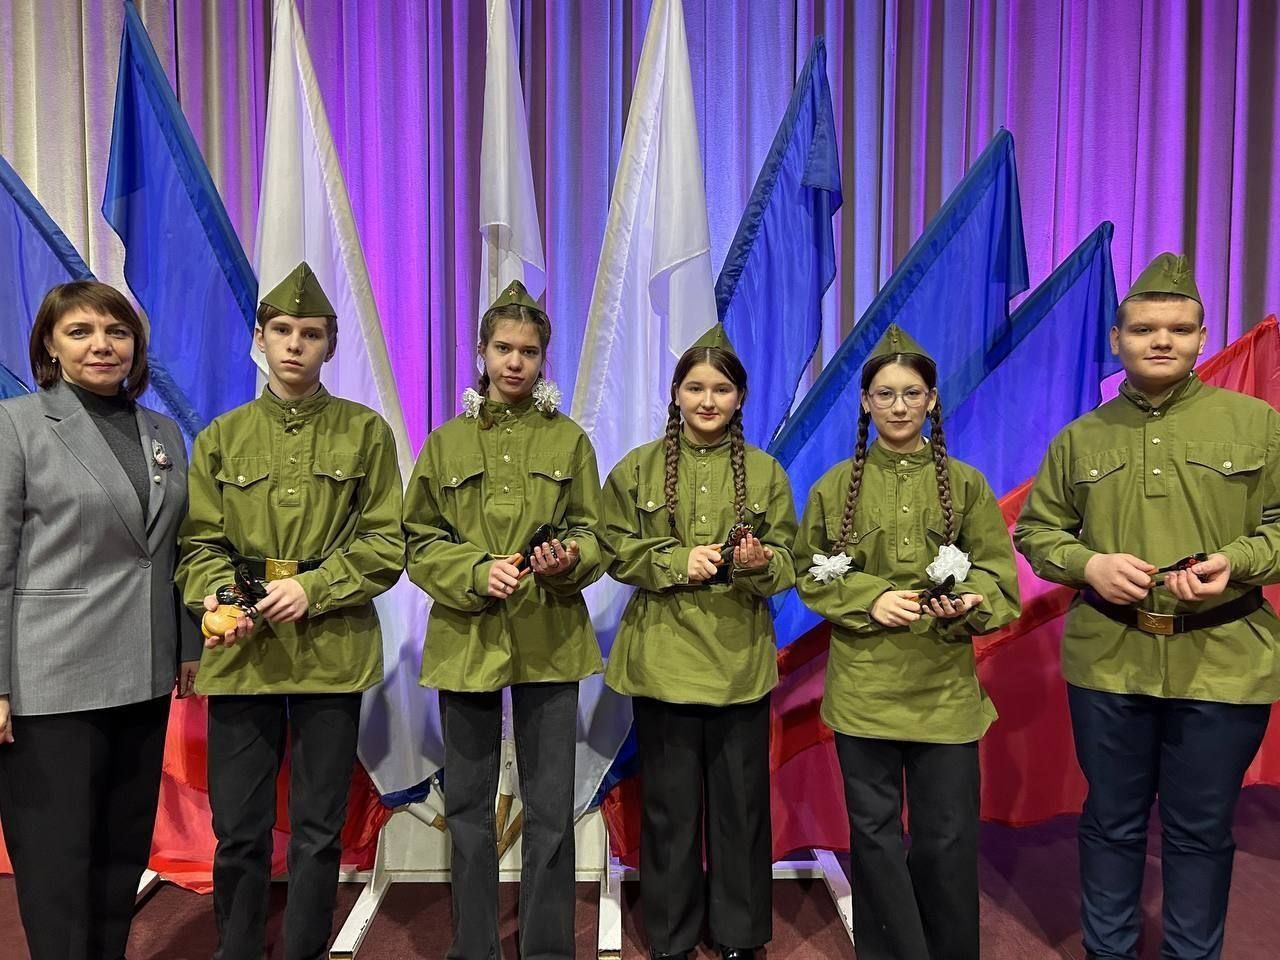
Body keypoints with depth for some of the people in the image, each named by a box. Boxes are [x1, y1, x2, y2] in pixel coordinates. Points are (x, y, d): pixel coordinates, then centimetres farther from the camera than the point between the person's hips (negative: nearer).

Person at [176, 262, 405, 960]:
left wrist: (314, 588, -15)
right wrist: (217, 598, -14)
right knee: (238, 828, 11)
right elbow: (200, 542, 5)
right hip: (241, 654, 2)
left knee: (319, 829, 10)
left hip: (332, 654, -1)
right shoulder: (220, 438, 8)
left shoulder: (365, 432, 2)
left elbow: (385, 543, -3)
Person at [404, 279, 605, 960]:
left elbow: (596, 539, 5)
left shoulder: (569, 440, 6)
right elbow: (419, 544, 3)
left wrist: (567, 560, -17)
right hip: (465, 639, 1)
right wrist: (476, 572, -15)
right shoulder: (445, 443, 6)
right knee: (468, 806, 11)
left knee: (551, 809, 5)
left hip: (550, 640, 0)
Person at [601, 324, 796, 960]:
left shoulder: (765, 472, 4)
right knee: (670, 803, 10)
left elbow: (788, 563, 2)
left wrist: (760, 563, -20)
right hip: (663, 655, 0)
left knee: (741, 801, 10)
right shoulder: (638, 468, 2)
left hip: (741, 659, 1)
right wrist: (677, 562, -16)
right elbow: (616, 550, -1)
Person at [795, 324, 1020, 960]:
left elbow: (999, 573, 3)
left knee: (947, 835, 6)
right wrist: (869, 599, -12)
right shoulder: (835, 486, 3)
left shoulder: (965, 484, 4)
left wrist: (970, 600, -18)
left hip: (945, 682, 0)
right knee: (874, 830, 9)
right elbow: (809, 574, 4)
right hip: (863, 681, 0)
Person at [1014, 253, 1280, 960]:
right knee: (1112, 821, 15)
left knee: (1200, 829, 13)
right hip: (1107, 659, 1)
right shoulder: (1081, 438, 5)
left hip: (1222, 662, -1)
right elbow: (1034, 529, 8)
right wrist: (1088, 565, -10)